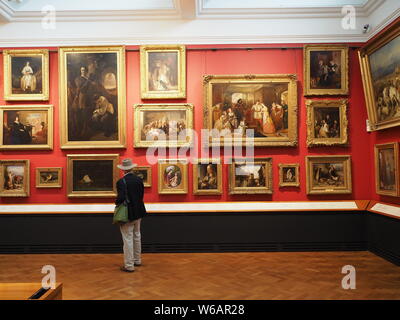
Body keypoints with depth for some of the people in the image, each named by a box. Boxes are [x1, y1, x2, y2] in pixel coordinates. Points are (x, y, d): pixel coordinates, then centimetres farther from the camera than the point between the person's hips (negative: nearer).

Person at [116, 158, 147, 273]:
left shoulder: (121, 182, -18)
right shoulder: (139, 179, 1)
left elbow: (121, 198, -27)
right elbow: (141, 194, 6)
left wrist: (116, 202, -6)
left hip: (127, 214, -7)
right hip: (138, 212, 7)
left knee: (128, 239, 2)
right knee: (137, 236, 20)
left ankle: (129, 265, 9)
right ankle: (137, 260, 34)